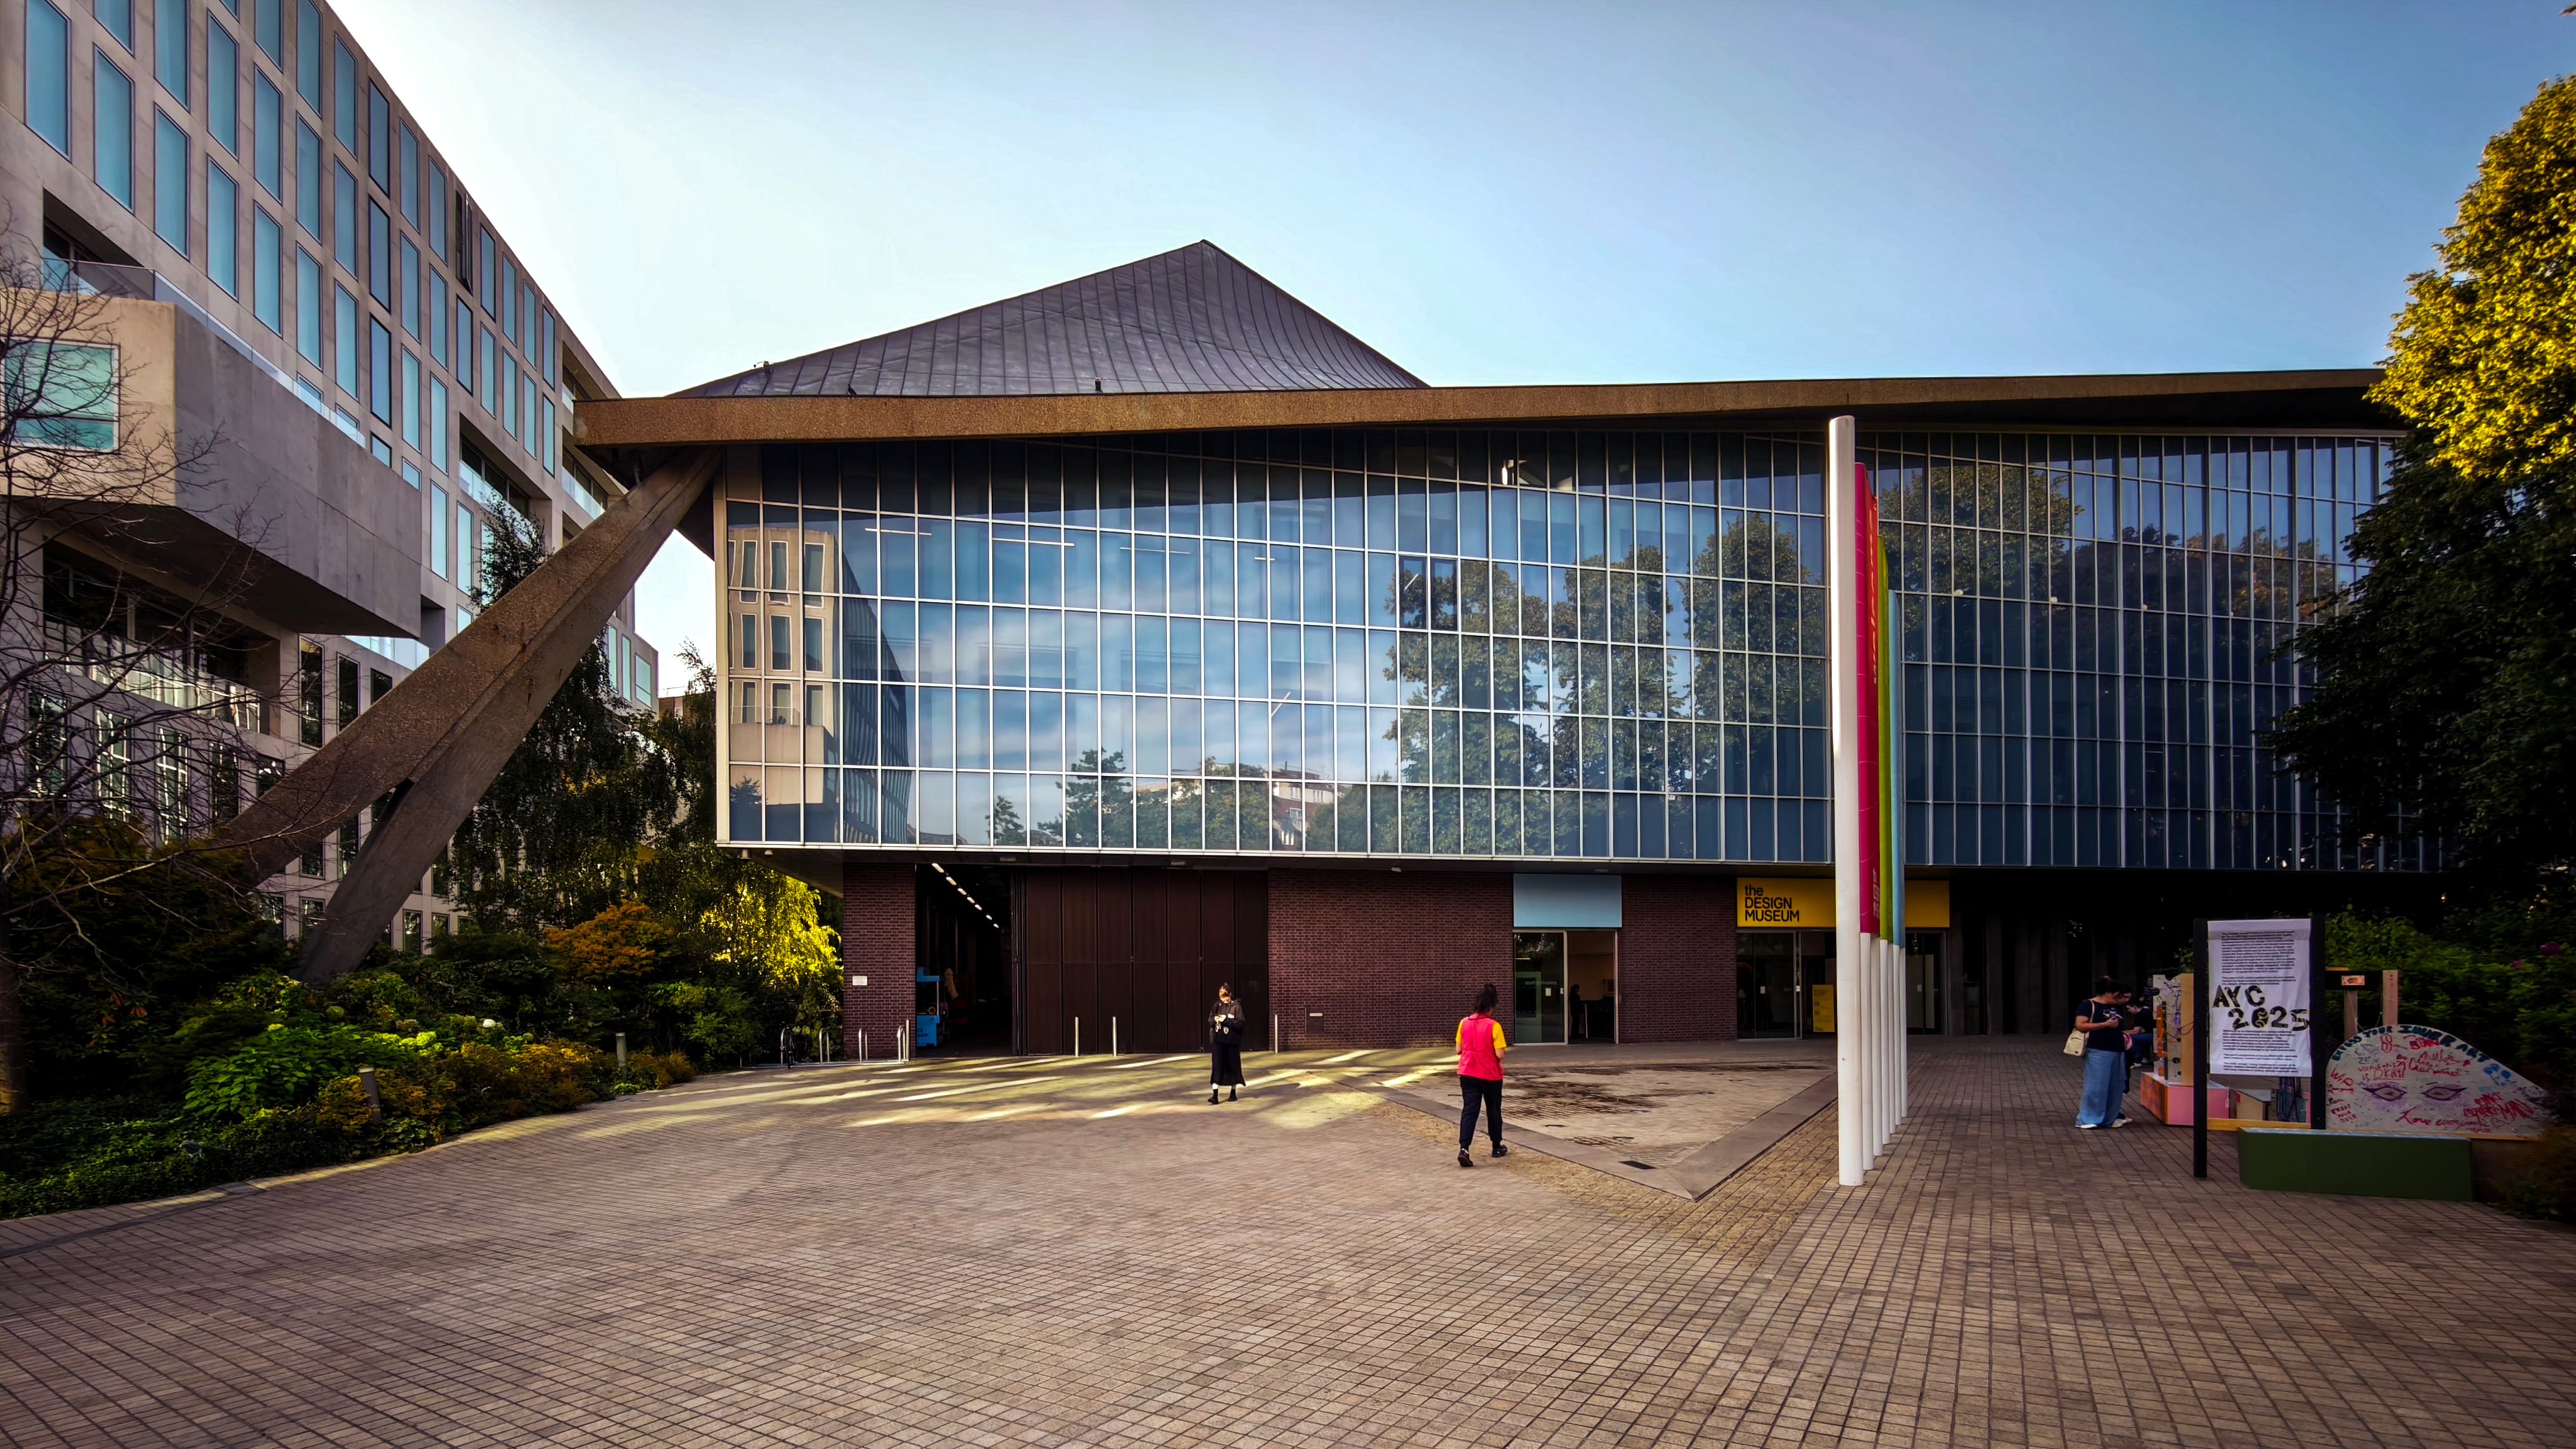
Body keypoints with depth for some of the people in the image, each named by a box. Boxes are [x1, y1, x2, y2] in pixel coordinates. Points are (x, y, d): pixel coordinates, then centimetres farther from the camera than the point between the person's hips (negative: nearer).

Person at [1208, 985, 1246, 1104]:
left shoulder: (1236, 1006, -7)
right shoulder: (1218, 1005, 6)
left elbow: (1240, 1024, -12)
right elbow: (1210, 1020, 10)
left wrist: (1227, 1020, -22)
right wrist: (1215, 1019, -12)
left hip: (1232, 1041, -3)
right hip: (1218, 1040, 3)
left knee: (1232, 1066, 8)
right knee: (1217, 1067, -4)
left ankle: (1233, 1093, 23)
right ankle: (1215, 1095, -7)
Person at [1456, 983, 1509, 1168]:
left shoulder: (1464, 1023, -1)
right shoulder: (1494, 1026, -14)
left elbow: (1459, 1050, 3)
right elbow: (1500, 1054, -16)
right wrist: (1504, 1050, 5)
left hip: (1467, 1074, 3)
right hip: (1490, 1075, -3)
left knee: (1469, 1111, 0)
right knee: (1493, 1111, 16)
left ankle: (1463, 1149, -18)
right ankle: (1497, 1147, 31)